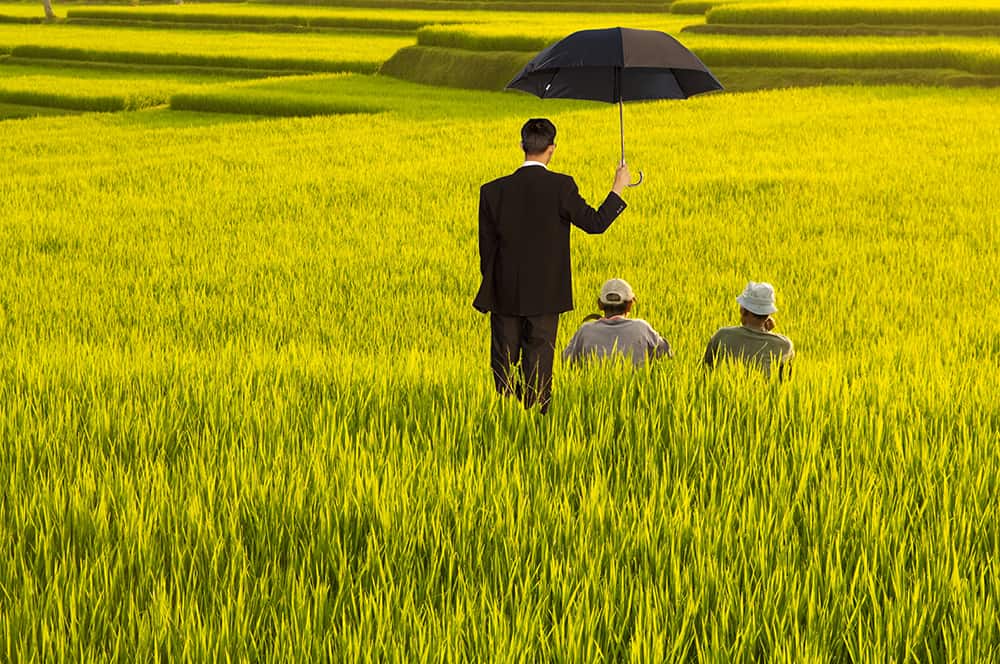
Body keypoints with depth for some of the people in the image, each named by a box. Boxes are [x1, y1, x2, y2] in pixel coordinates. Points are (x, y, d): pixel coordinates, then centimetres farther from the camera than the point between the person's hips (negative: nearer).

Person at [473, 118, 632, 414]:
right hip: (545, 295, -2)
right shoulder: (561, 186, -10)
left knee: (503, 365, 8)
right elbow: (595, 223, -6)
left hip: (505, 295, 2)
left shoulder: (493, 191, -2)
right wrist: (618, 188, 7)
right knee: (538, 367, 3)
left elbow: (486, 247, 3)